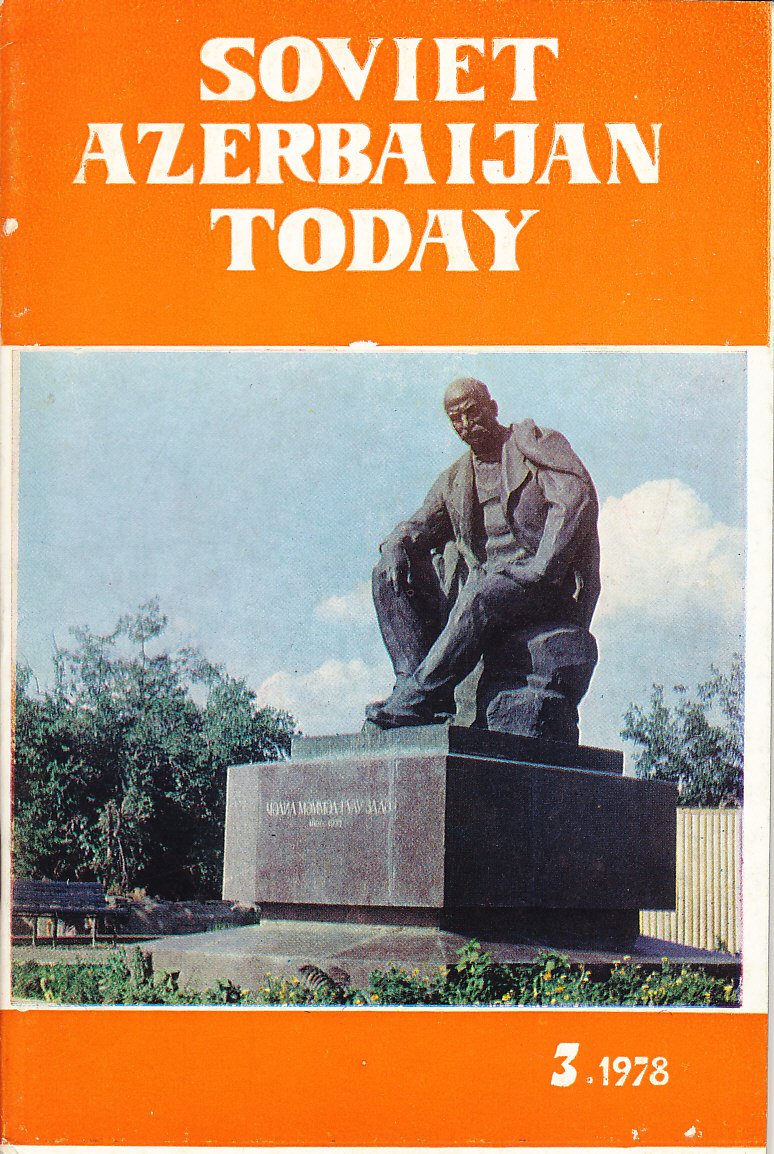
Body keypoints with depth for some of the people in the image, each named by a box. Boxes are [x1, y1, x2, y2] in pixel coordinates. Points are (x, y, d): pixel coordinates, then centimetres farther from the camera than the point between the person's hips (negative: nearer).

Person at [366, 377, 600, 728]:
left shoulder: (535, 443, 2)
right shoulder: (455, 479, 20)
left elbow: (577, 501, -11)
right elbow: (421, 523, 15)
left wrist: (540, 568, -21)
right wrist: (396, 546, -11)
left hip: (548, 583, -7)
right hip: (482, 578, 7)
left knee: (481, 594, -39)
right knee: (388, 576, -8)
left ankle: (418, 696, -34)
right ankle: (424, 690, -23)